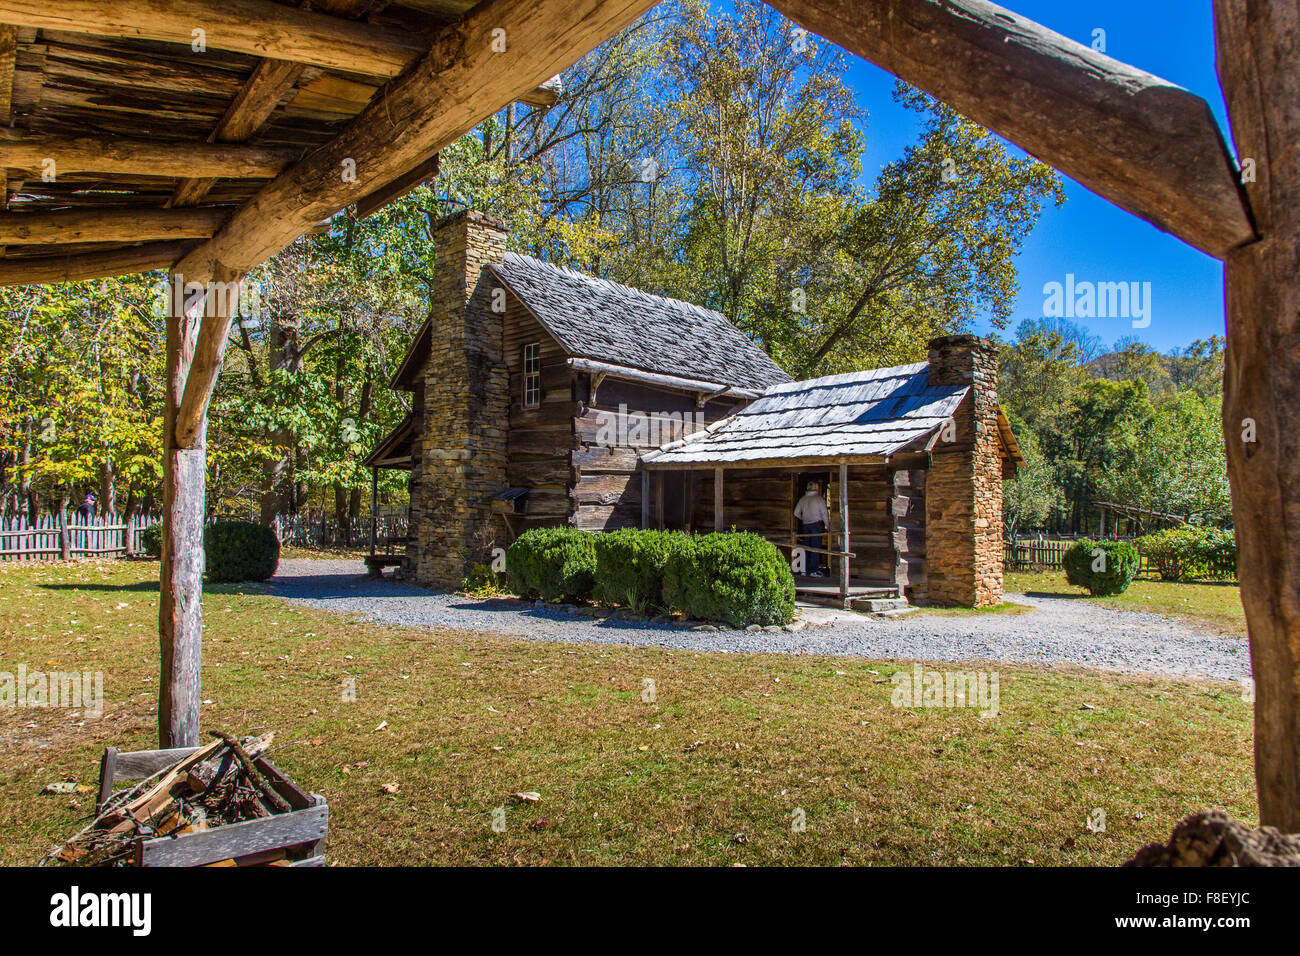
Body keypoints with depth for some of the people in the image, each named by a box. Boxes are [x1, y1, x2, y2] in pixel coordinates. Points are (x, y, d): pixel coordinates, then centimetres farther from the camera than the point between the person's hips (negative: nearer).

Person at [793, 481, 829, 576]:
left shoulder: (802, 499, 8)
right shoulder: (819, 499, -5)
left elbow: (796, 513, 9)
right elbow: (824, 513, -7)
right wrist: (827, 525, 2)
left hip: (805, 525, 4)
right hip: (816, 524, -4)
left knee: (805, 547, 10)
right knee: (815, 547, -3)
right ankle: (814, 570, -5)